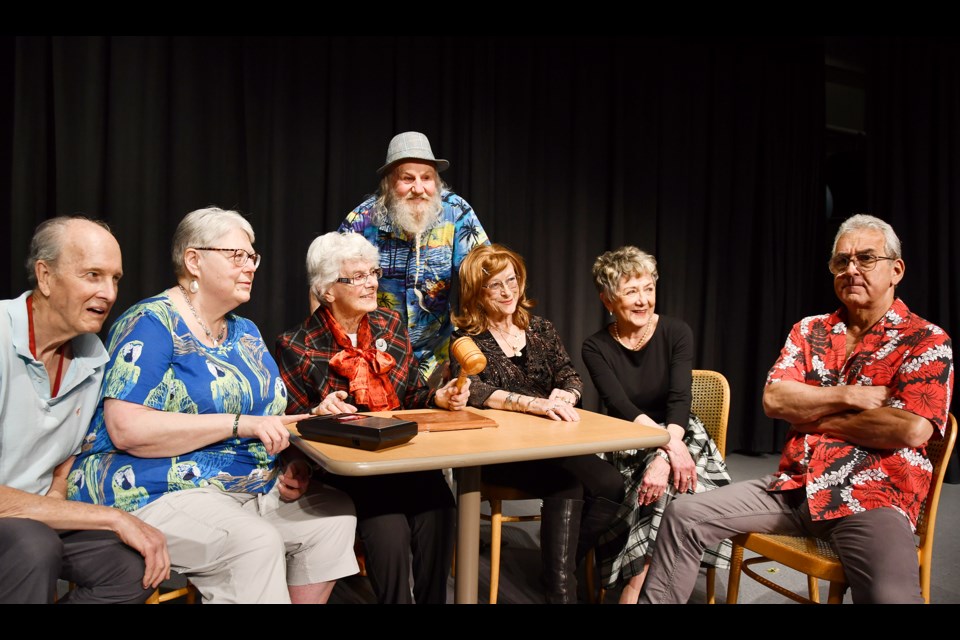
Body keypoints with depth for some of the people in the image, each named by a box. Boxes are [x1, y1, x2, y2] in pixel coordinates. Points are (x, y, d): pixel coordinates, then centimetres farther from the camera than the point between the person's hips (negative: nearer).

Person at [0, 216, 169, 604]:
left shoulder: (94, 357, -1)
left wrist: (56, 502, -11)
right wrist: (113, 519, -26)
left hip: (39, 516, 6)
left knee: (136, 565, -16)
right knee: (34, 546, -34)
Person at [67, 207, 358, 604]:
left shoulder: (245, 332, 14)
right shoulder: (151, 323, -10)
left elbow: (268, 416, 17)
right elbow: (125, 429, -22)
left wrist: (292, 464, -4)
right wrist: (241, 423, -25)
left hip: (253, 489, 8)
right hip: (159, 495, -7)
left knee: (335, 512, -9)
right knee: (255, 543, -31)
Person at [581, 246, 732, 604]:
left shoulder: (676, 333, -6)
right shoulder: (596, 348, -5)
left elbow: (680, 400, -17)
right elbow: (621, 407, -17)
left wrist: (665, 456, -34)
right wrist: (669, 446, -34)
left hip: (680, 437, 0)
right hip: (627, 448, 0)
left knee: (669, 481, -31)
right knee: (666, 483, -31)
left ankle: (636, 589, -23)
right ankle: (649, 583, -19)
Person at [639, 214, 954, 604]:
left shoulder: (927, 342, -1)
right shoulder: (809, 331, 12)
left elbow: (912, 429, -16)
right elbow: (773, 399, 1)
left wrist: (813, 416, -8)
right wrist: (848, 396, -12)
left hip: (873, 497, -4)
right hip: (794, 486, 5)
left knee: (890, 595, -35)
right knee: (683, 516, -6)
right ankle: (651, 600, 7)